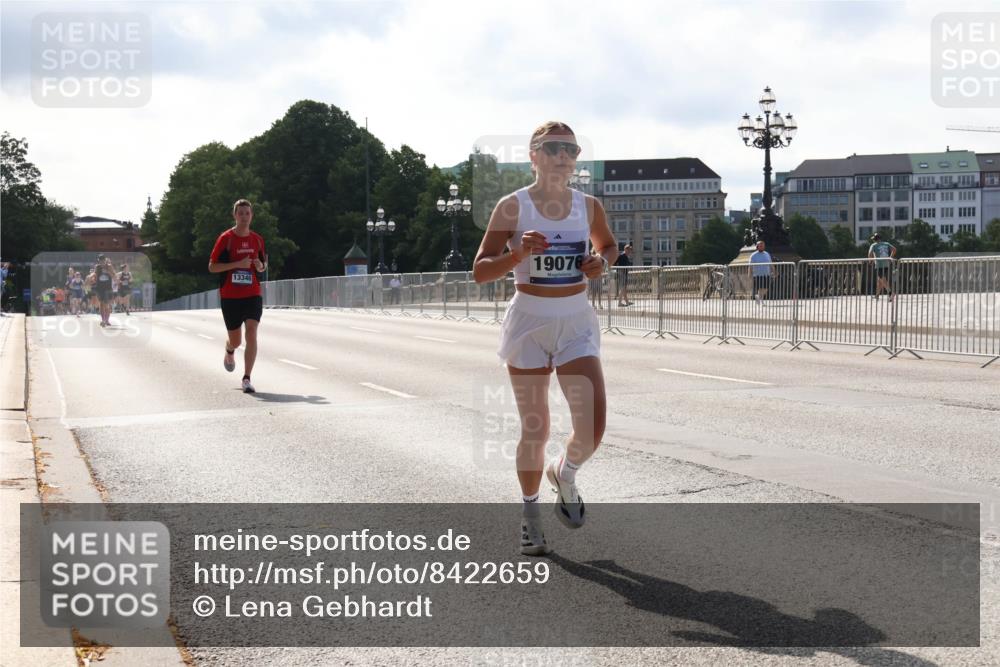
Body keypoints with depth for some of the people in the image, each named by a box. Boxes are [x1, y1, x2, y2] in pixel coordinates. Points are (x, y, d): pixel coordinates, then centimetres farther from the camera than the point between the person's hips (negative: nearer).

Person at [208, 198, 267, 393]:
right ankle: (229, 353, 48)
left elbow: (264, 265, 19)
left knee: (252, 334, -15)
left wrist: (261, 266, -6)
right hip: (230, 296, -2)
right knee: (235, 340, 9)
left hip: (253, 295, 2)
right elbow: (212, 267, -7)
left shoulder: (257, 239, 7)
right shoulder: (225, 238, -5)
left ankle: (247, 379, -12)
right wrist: (237, 264, -19)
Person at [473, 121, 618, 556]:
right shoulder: (512, 206, -6)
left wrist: (602, 262, -1)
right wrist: (519, 253, -24)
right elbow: (480, 272, -7)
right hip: (529, 320, -2)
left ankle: (564, 475, 25)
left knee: (593, 426, -10)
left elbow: (609, 244, 23)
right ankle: (530, 513, 28)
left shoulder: (588, 206, 3)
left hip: (577, 321, 2)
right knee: (534, 429, 4)